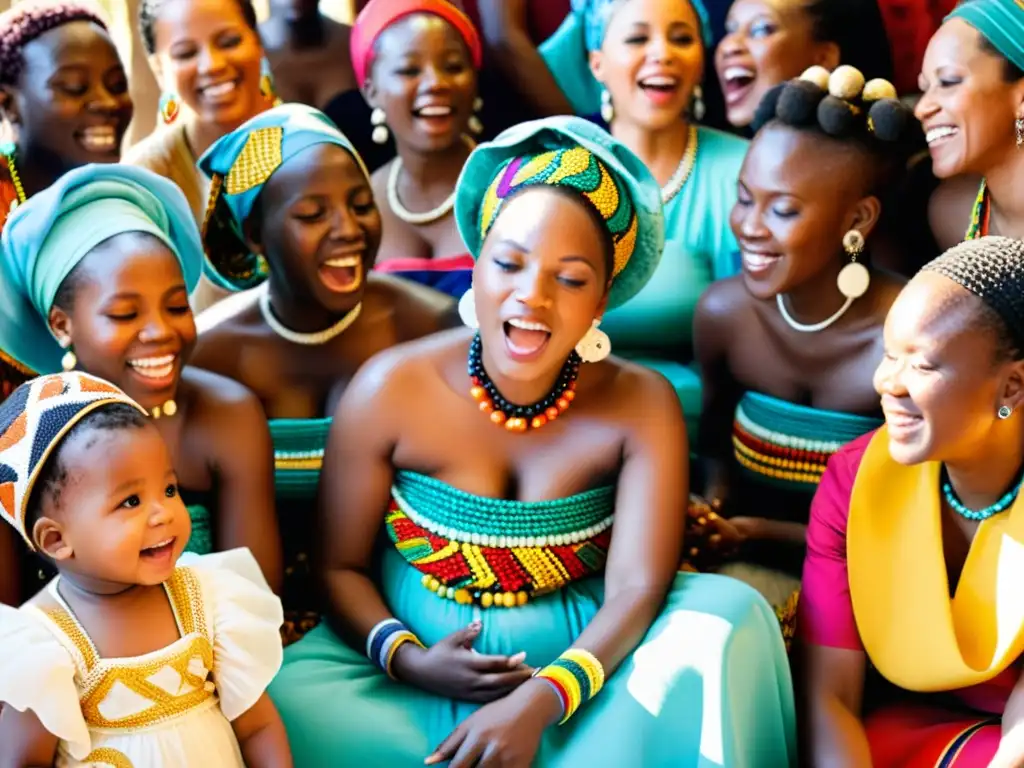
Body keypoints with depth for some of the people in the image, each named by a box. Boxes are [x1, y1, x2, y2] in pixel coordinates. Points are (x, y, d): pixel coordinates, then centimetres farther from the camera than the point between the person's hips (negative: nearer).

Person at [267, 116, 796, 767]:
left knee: (727, 619, -24)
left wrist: (540, 701, -33)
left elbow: (638, 587, -18)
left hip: (580, 671, 1)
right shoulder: (390, 392, -9)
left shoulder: (642, 408, -9)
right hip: (416, 678, 0)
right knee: (292, 705, -28)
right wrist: (405, 658, -21)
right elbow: (340, 566, -2)